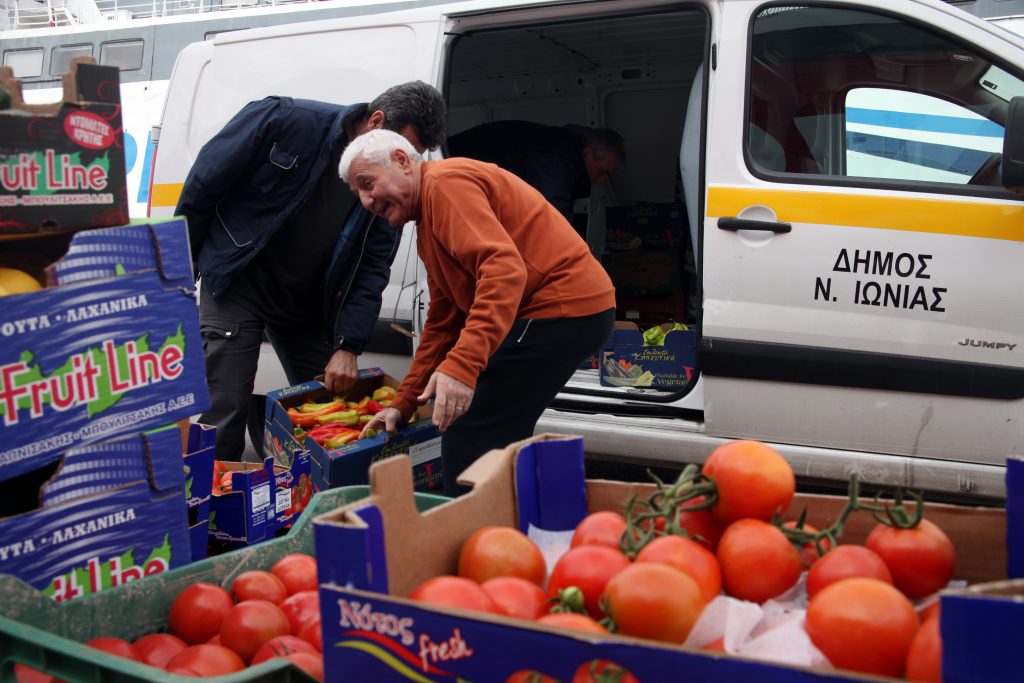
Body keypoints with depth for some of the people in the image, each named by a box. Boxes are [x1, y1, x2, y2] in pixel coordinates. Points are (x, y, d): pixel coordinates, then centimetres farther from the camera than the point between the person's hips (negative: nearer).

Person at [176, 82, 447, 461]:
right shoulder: (284, 120, -20)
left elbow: (371, 271, -7)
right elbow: (205, 182, -11)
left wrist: (348, 345, -17)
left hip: (309, 304, 4)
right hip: (238, 284, -4)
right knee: (224, 418, -8)